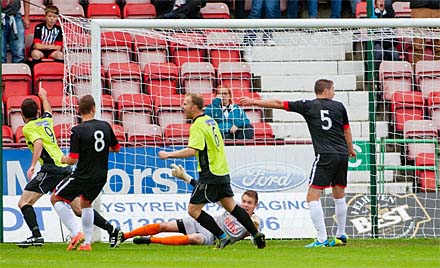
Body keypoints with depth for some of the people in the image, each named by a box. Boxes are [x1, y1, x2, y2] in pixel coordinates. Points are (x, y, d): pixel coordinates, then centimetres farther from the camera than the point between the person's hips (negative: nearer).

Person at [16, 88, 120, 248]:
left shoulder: (28, 128, 0)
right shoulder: (46, 121, 21)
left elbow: (38, 143, -19)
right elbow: (47, 110, 44)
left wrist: (32, 166, -29)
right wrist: (43, 97, 64)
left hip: (50, 168, -8)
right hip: (65, 168, 8)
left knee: (24, 203, -4)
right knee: (80, 209, 10)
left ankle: (36, 235, -21)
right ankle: (112, 230, 4)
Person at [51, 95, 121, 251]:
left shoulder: (78, 131, -16)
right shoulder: (105, 126, 0)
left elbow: (73, 160, -17)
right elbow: (116, 148, 15)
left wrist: (64, 159, 5)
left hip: (83, 177, -6)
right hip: (101, 177, 6)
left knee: (55, 199, 12)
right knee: (86, 203, 30)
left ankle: (76, 234, 0)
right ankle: (86, 243, 24)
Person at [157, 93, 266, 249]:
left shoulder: (197, 126, -16)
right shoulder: (210, 121, 13)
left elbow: (192, 151, -27)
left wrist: (168, 155, -21)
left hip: (210, 175, -9)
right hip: (222, 171, 9)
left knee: (193, 210, -4)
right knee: (230, 206, 16)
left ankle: (222, 237, -4)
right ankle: (256, 235, 17)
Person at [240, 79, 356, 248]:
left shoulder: (308, 106, 5)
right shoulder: (339, 107, 11)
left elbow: (278, 104, 8)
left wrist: (253, 102, 17)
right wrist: (351, 150, 39)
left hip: (325, 156, -5)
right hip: (342, 155, 5)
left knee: (313, 196, -6)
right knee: (339, 195, 21)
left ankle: (322, 239, -17)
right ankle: (341, 236, 28)